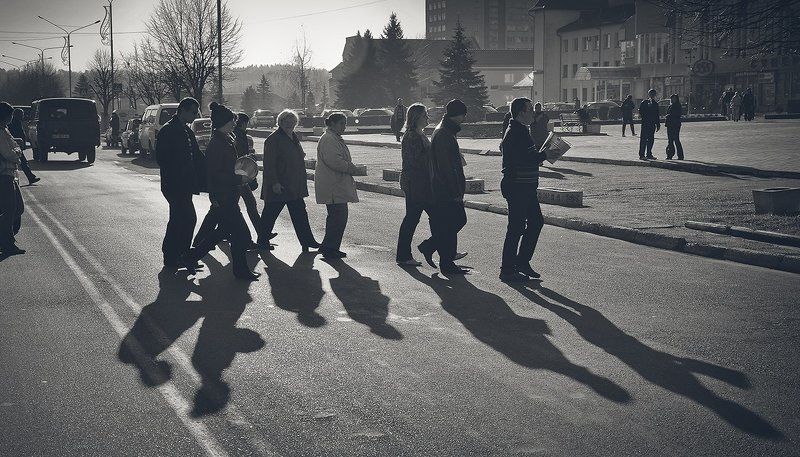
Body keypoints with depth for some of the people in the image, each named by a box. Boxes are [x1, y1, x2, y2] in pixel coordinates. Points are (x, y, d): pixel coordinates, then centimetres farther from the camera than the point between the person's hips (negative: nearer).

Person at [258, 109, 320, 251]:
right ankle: (262, 241, 13)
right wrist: (274, 182, -24)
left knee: (300, 213, 9)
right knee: (270, 214, 2)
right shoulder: (273, 139, -13)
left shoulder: (293, 137, 14)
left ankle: (307, 241, 12)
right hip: (278, 186, -8)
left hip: (295, 187, 8)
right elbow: (269, 164, -18)